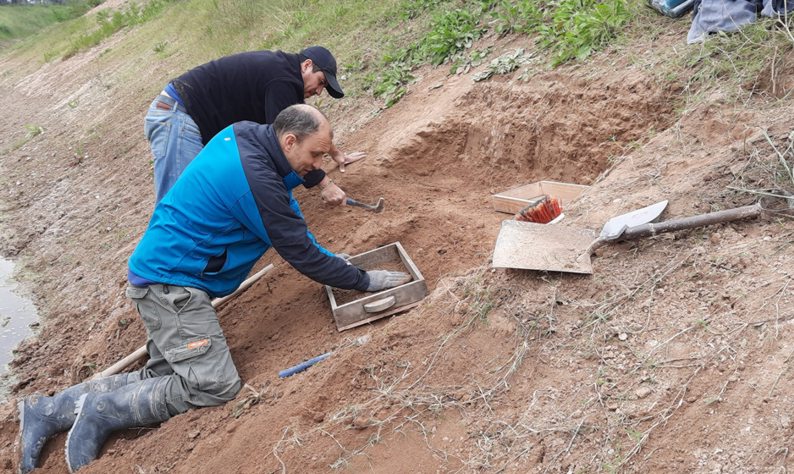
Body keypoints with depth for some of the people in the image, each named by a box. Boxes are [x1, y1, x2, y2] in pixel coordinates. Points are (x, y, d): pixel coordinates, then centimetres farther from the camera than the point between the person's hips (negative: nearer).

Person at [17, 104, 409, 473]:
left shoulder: (242, 135, 3)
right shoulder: (257, 181, -24)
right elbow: (303, 256, -16)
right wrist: (366, 281, -6)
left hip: (163, 273, 10)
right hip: (170, 282, -10)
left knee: (164, 376, 10)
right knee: (215, 385, -14)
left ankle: (50, 410, 18)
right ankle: (101, 411, 0)